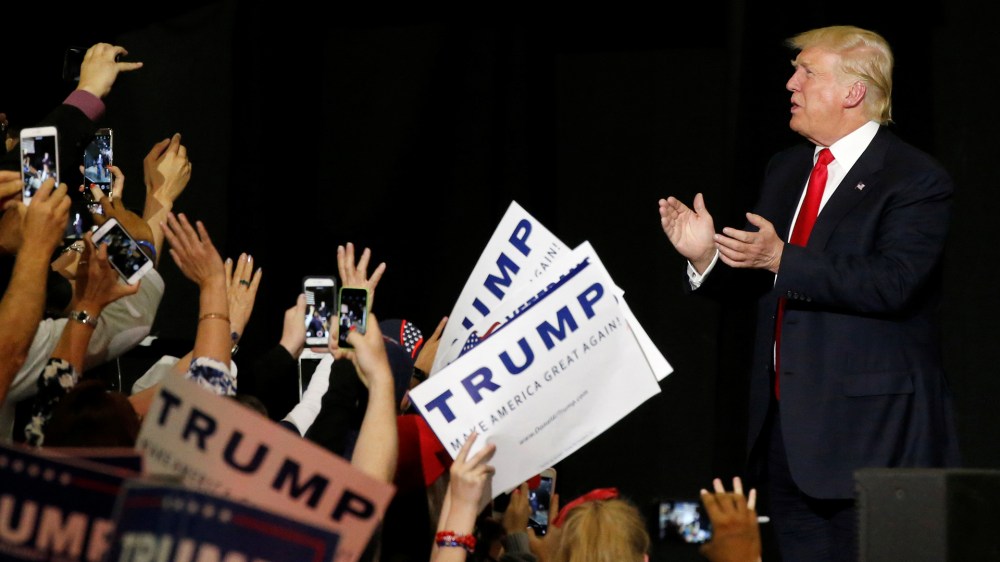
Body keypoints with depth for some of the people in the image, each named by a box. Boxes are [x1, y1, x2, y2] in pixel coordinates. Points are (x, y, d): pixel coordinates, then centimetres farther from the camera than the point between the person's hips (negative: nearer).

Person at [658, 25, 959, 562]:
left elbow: (892, 283, -22)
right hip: (784, 423, 7)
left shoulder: (915, 179, -9)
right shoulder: (785, 170, 16)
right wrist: (706, 256, -3)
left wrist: (782, 260, -26)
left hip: (869, 432, -7)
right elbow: (752, 279, 19)